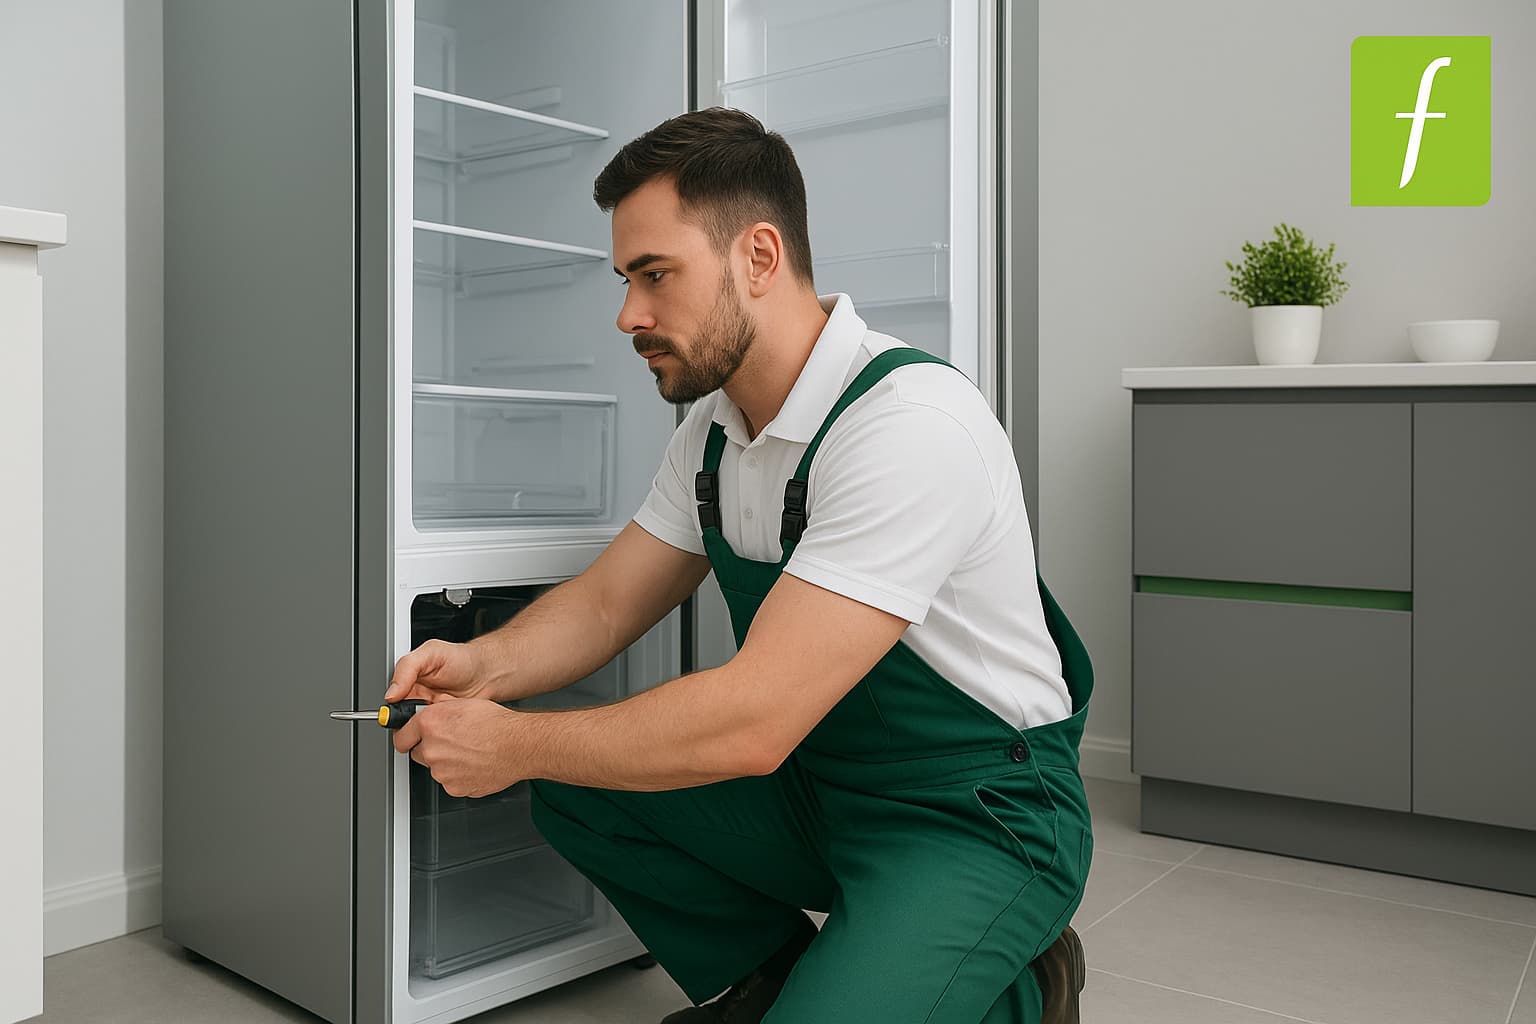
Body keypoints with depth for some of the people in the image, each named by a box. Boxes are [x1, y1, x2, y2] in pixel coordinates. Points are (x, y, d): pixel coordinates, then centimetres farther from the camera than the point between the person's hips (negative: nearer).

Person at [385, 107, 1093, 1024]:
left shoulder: (911, 424, -27)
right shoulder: (714, 425, 2)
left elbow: (753, 721, -30)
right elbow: (607, 602, 9)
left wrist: (514, 744, -19)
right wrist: (486, 663, -12)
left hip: (978, 818, -7)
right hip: (818, 778, 8)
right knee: (572, 781, -5)